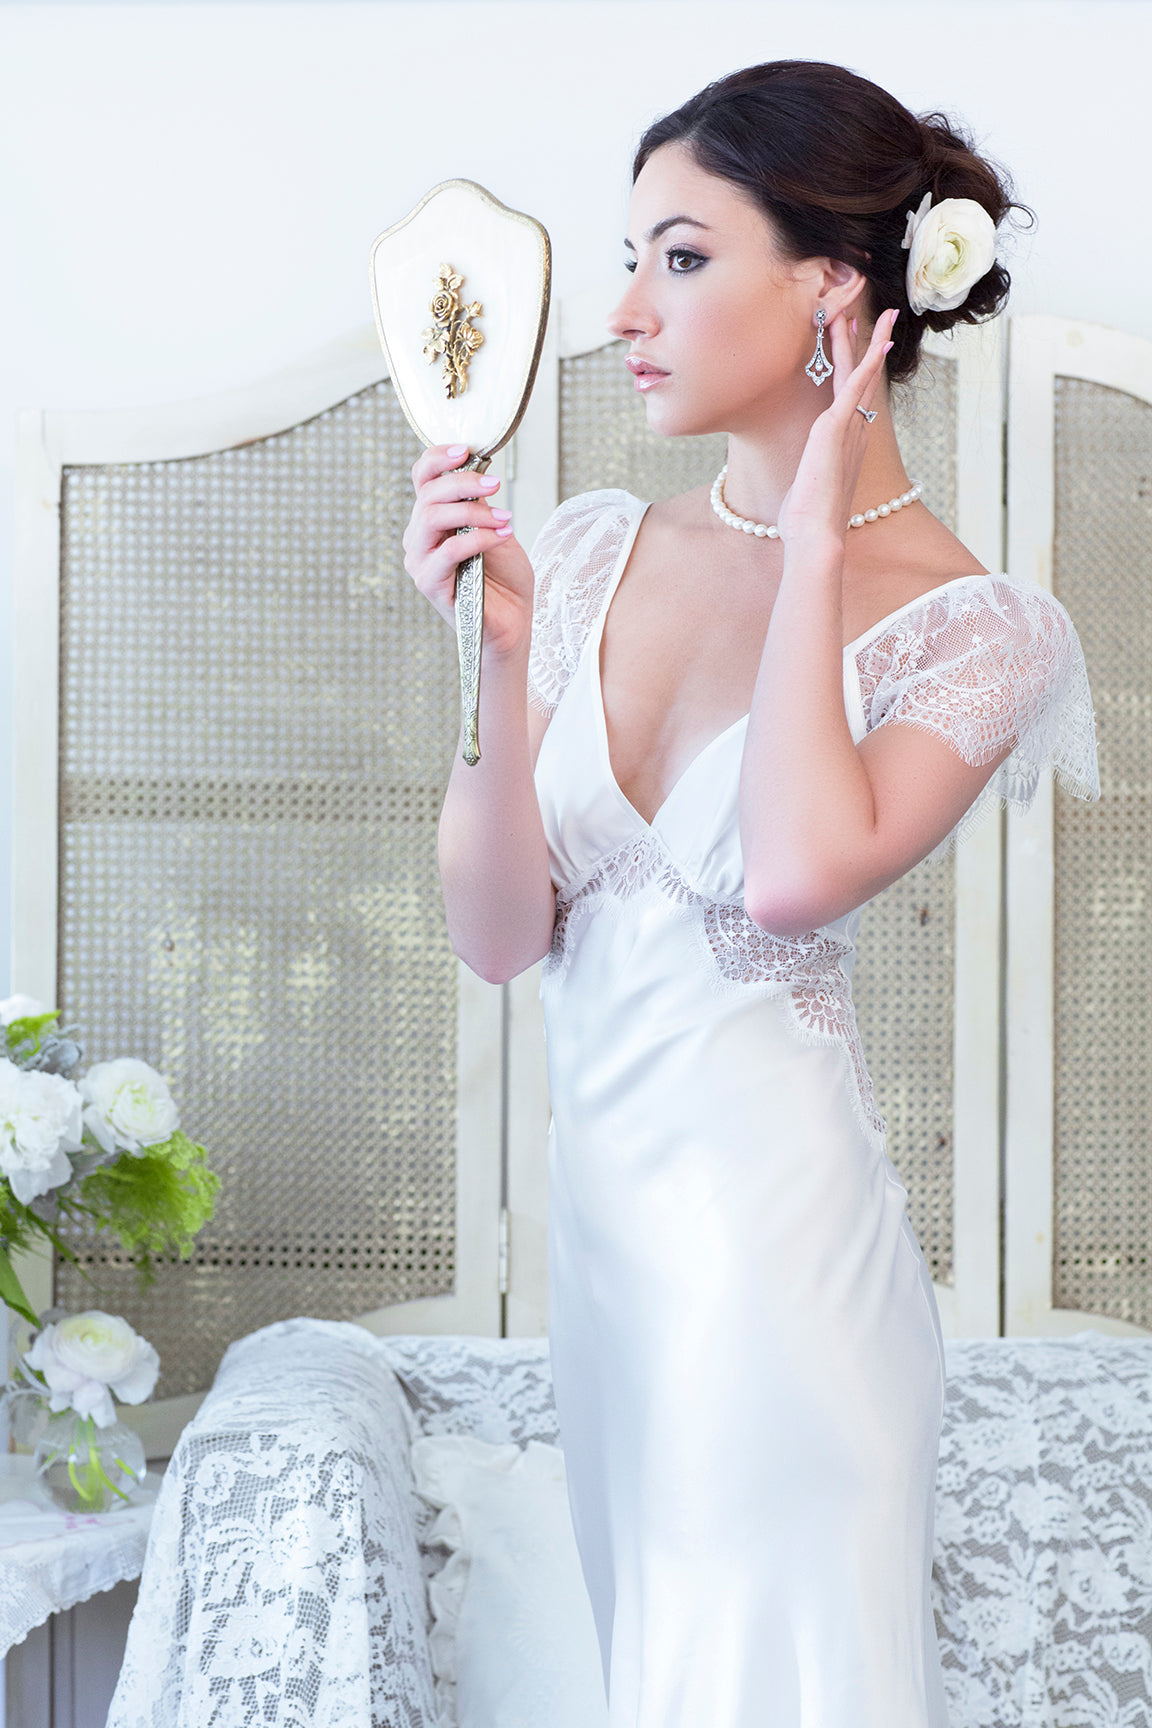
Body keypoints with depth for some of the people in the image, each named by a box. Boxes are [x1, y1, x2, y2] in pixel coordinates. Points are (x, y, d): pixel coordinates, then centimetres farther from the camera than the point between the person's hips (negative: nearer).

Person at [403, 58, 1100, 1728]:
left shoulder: (977, 627, -9)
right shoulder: (597, 549, 3)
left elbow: (797, 873, -30)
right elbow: (500, 935, -1)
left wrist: (814, 548, -17)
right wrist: (505, 650, -13)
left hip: (772, 1217, -5)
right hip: (603, 1195, 5)